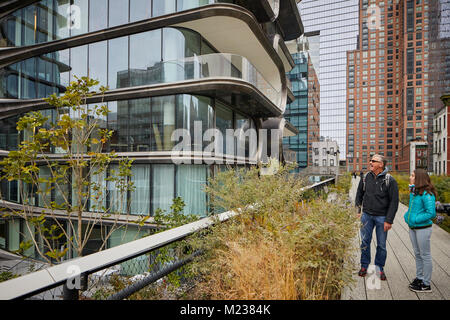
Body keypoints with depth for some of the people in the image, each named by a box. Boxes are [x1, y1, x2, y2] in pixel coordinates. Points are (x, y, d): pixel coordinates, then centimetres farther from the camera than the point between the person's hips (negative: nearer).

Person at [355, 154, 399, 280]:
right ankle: (364, 265, 22)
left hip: (382, 217, -3)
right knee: (365, 241, 8)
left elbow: (394, 202, -8)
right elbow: (359, 195, 15)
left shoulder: (390, 180, -9)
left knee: (381, 245, 7)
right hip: (366, 215, 3)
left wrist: (389, 220, -11)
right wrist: (358, 211, 9)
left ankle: (380, 268, 24)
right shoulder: (365, 177, 3)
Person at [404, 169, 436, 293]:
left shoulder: (427, 194, -19)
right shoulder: (413, 192, 7)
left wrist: (415, 219, -20)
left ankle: (426, 284, 17)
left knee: (425, 256, 5)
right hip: (413, 228, 8)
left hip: (423, 228, -8)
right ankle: (419, 278, 32)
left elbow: (431, 213, -21)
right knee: (417, 254, 18)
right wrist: (407, 216, 4)